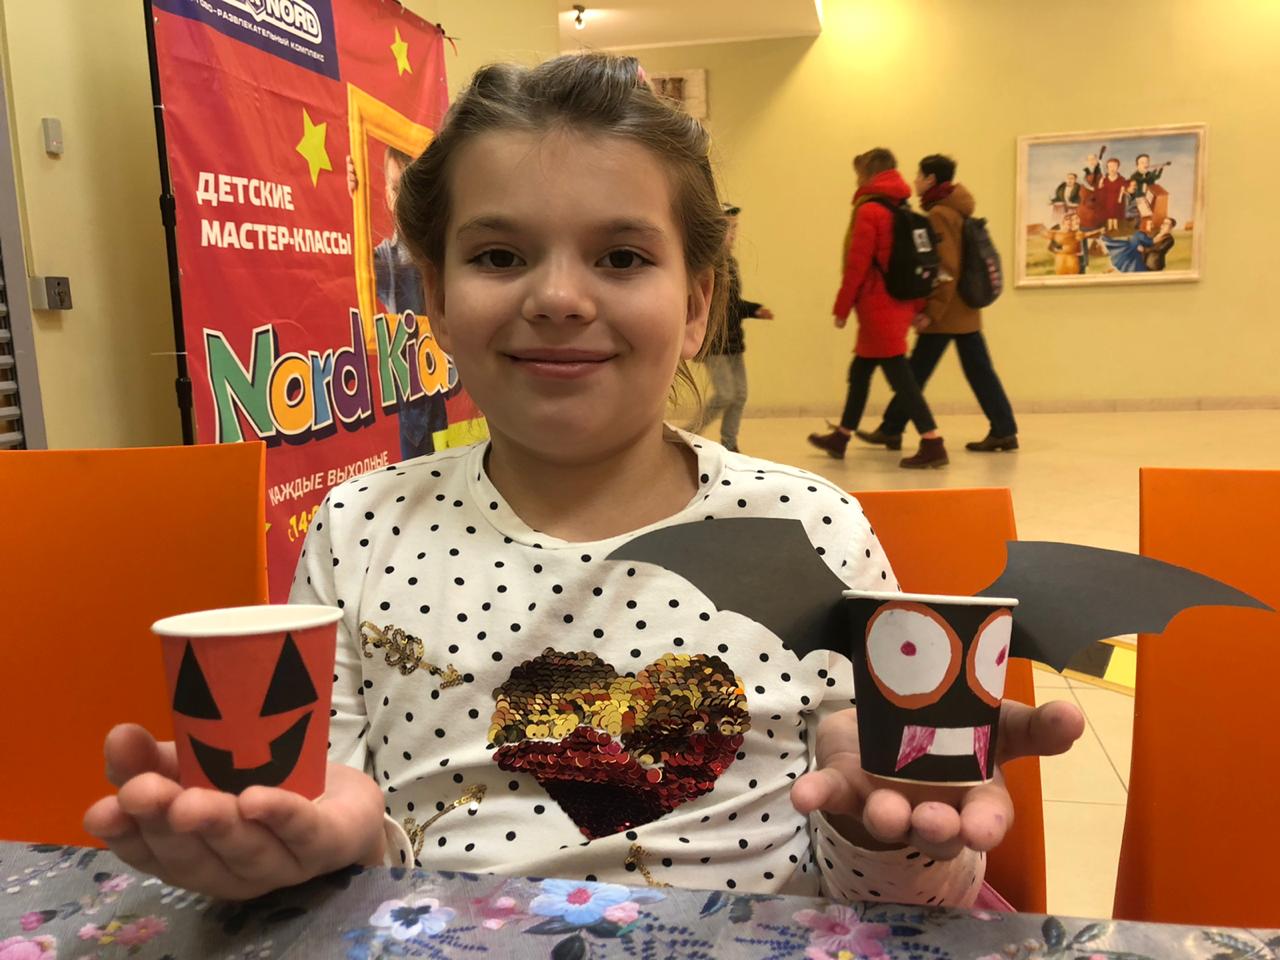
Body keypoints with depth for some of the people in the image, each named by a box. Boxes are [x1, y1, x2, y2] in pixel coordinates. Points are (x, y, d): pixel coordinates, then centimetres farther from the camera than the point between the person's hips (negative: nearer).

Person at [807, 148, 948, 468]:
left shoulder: (869, 210, -11)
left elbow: (857, 265, -15)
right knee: (860, 371, 18)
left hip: (878, 307, -9)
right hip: (900, 305, 9)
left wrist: (841, 308, -8)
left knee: (899, 375, -8)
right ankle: (841, 437, 29)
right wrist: (917, 306, 12)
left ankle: (933, 445, -10)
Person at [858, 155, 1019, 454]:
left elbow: (947, 269, -21)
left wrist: (932, 311, -20)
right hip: (966, 308, 9)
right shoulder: (957, 210, 15)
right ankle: (1004, 430, 8)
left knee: (917, 372, 1)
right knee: (979, 370, 8)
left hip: (946, 310, -9)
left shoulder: (938, 214, -14)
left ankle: (891, 429, 11)